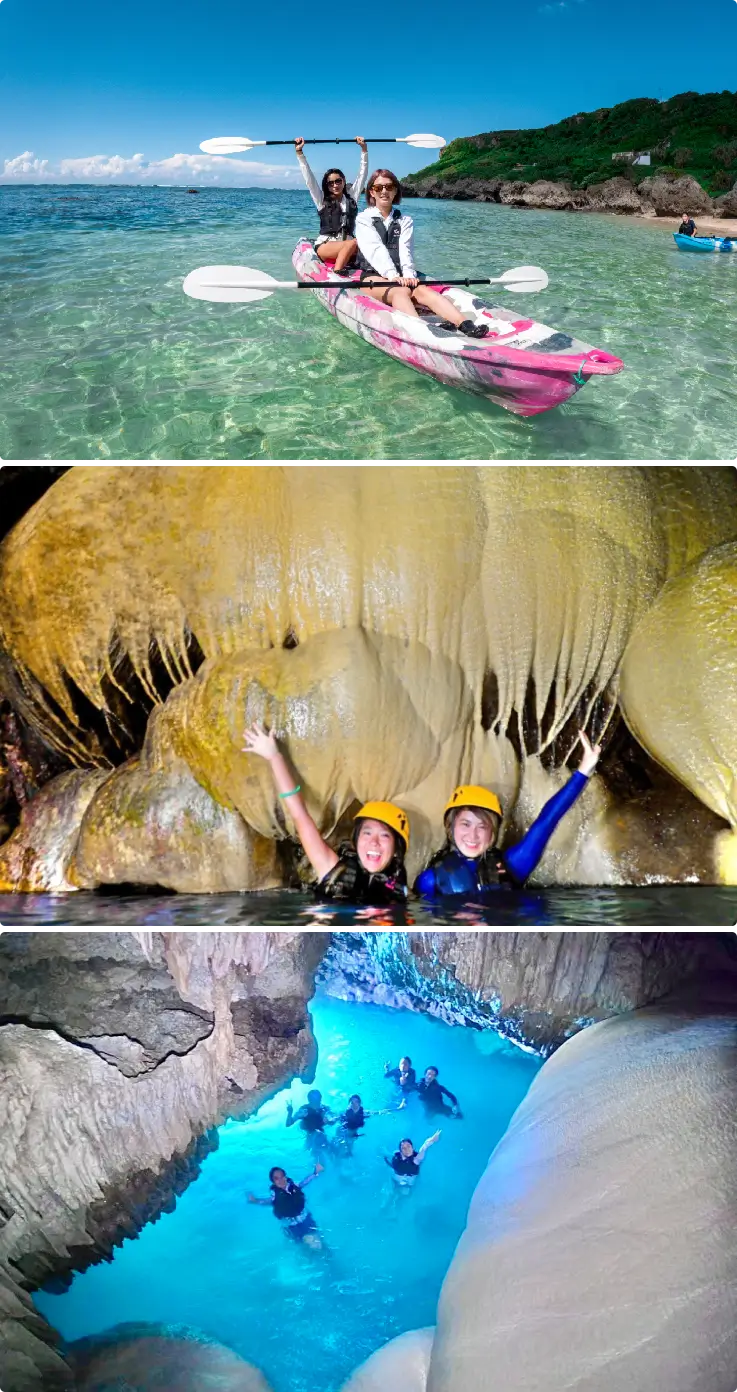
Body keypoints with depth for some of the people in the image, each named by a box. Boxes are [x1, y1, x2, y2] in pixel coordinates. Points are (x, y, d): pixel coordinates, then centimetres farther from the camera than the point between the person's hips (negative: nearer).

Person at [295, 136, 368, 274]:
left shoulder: (351, 197, 17)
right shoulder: (322, 200, 11)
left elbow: (362, 174, 16)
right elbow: (309, 178, 4)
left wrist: (364, 149, 9)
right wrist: (299, 153, -4)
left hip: (347, 245, 4)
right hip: (325, 246, -4)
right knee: (354, 243, -34)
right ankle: (337, 274, -43)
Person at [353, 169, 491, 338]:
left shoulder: (405, 221, 18)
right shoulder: (364, 219, 8)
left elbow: (405, 249, 1)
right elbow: (376, 250, -9)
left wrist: (408, 275, -20)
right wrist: (393, 275, -25)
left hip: (401, 276, 3)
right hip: (373, 276, -3)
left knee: (423, 290, -28)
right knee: (401, 292, -35)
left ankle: (466, 325, -53)